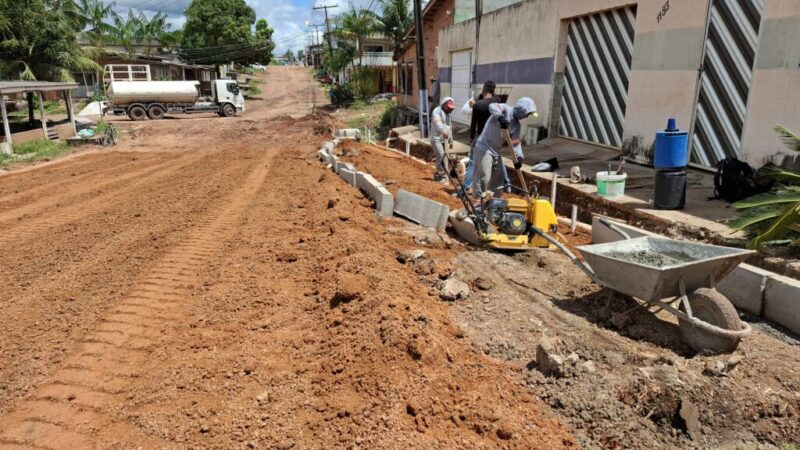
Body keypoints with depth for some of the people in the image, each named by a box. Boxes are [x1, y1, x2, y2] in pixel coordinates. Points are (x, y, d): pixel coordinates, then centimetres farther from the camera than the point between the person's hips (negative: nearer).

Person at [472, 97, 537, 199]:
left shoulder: (517, 125, 10)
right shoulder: (506, 109, -11)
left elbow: (516, 142, 6)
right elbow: (492, 106, -30)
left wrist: (518, 157, -9)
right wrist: (500, 117, -48)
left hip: (496, 151, 9)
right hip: (484, 148, -9)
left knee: (498, 177, 15)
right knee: (483, 177, -10)